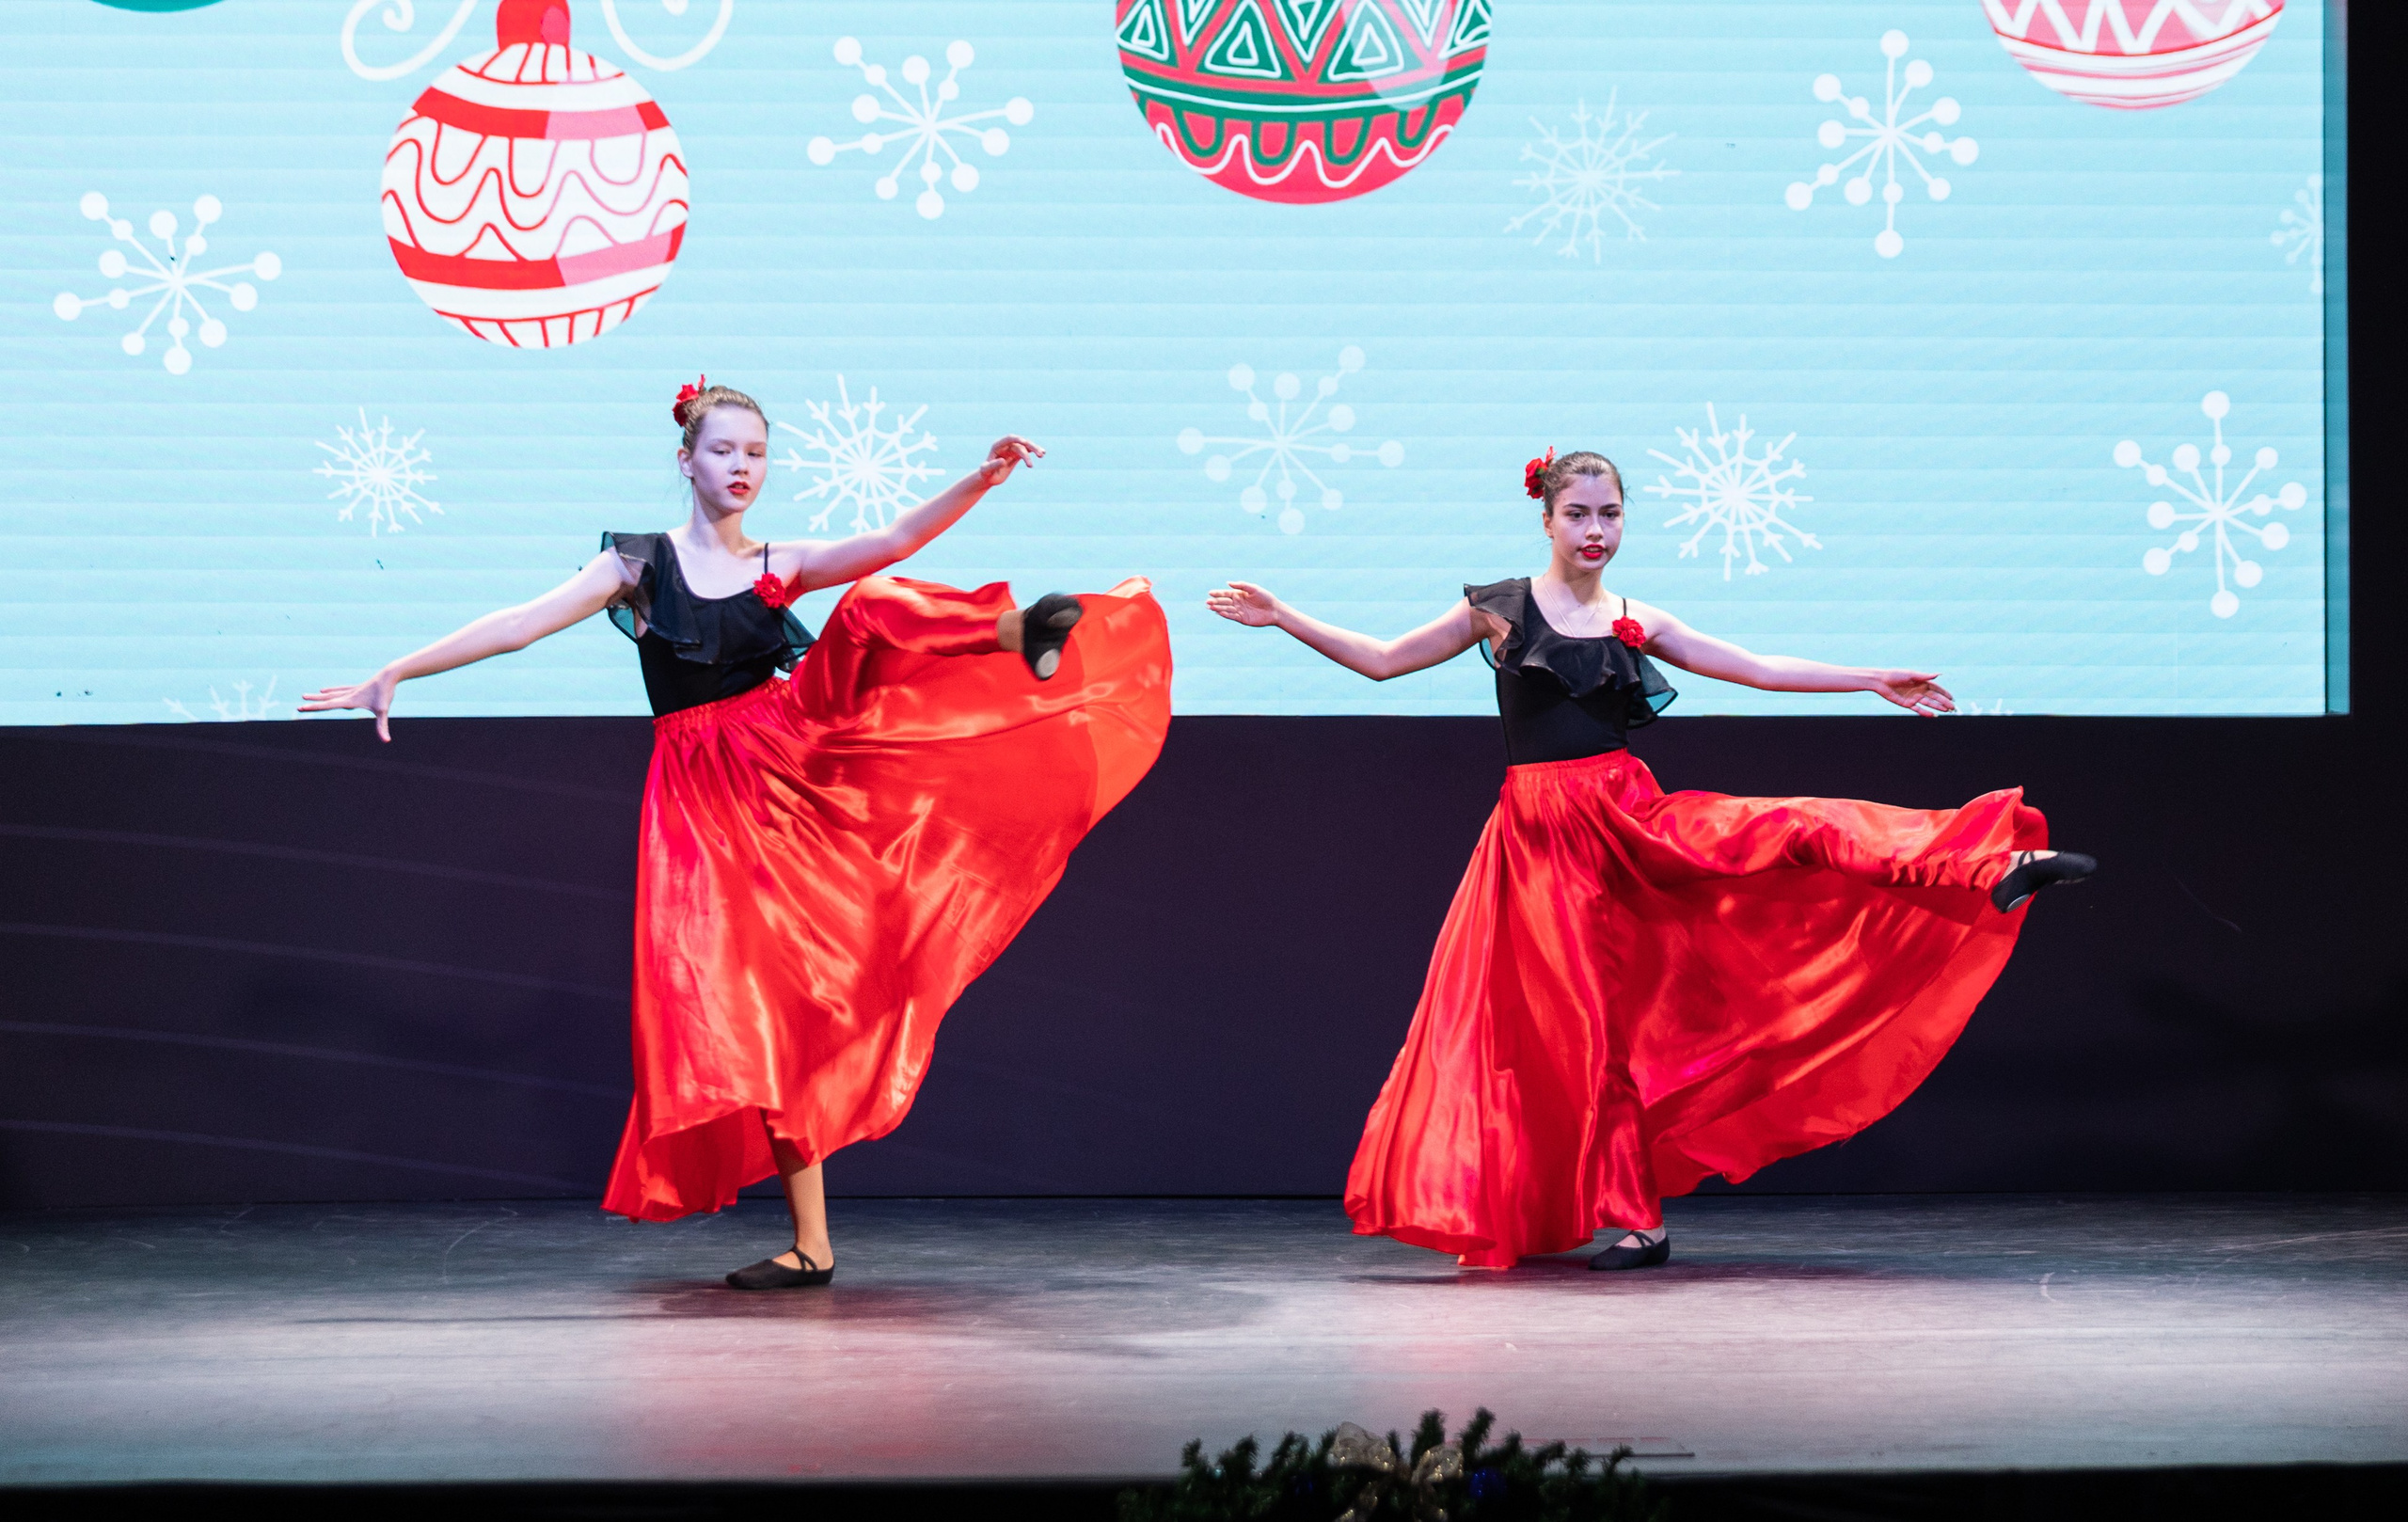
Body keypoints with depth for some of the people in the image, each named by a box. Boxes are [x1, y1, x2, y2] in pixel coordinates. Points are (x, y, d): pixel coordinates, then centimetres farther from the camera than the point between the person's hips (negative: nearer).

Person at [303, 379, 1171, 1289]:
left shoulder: (780, 569, 10)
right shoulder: (641, 565, 6)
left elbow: (894, 542, -5)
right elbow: (517, 627, 2)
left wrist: (982, 479, -21)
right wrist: (392, 675, -4)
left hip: (794, 760, 1)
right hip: (705, 800, -1)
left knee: (874, 612, -23)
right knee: (748, 1006, -5)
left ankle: (1020, 636, -52)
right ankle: (810, 1243, 0)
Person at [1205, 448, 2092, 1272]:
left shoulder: (1637, 625, 10)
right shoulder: (1498, 610, 5)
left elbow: (1758, 670, 11)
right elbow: (1383, 661, 10)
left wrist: (1875, 682, 9)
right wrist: (1284, 620, 4)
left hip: (1631, 816, 1)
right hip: (1541, 838, -1)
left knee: (1787, 835, -20)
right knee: (1586, 1022, -3)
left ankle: (1989, 872, -27)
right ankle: (1632, 1220, 4)